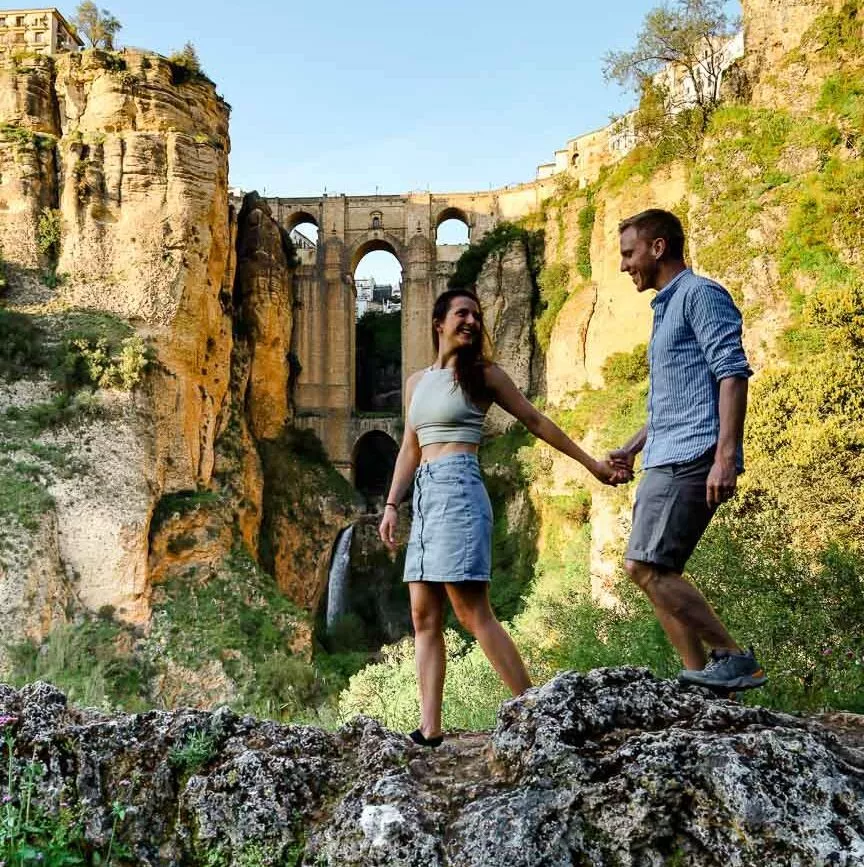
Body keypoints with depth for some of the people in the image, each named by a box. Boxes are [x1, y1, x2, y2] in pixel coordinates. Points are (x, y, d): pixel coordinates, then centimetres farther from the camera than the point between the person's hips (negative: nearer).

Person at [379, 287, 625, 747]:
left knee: (473, 612, -12)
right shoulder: (416, 381, 19)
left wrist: (591, 463, 11)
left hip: (457, 488, -6)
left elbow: (536, 421, 9)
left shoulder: (483, 374, 5)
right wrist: (391, 505, 12)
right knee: (424, 616, 1)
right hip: (425, 495, 6)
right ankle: (430, 728, 2)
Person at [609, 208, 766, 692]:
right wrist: (632, 448, 23)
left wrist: (726, 456, -24)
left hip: (690, 458, -10)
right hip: (666, 461, 10)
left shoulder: (700, 294, -5)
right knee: (658, 574, 7)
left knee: (647, 567, -14)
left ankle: (735, 659, -7)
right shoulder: (667, 308, 25)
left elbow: (733, 374, -16)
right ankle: (703, 677, 10)